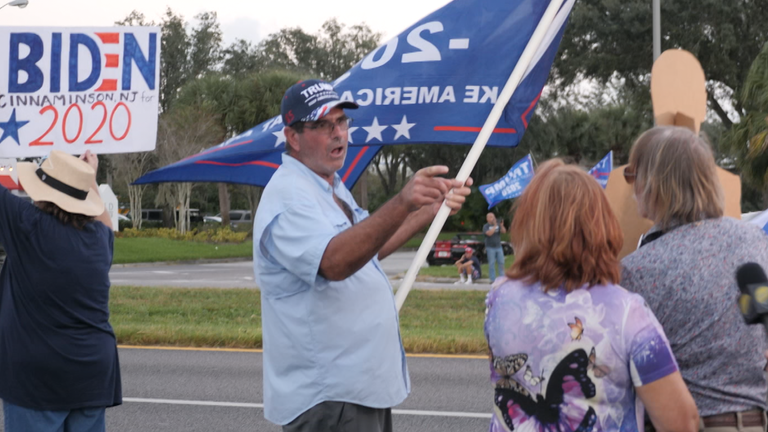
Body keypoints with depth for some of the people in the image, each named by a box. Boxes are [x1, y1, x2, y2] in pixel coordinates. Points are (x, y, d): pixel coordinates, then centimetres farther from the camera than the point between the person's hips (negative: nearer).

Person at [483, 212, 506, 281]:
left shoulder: (498, 225, 7)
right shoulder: (486, 226, -4)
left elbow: (504, 232, -3)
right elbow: (489, 233, -20)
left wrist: (501, 226, -20)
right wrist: (495, 226, -21)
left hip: (499, 247, 4)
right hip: (490, 248, -4)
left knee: (501, 263, 3)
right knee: (492, 264, -2)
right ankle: (493, 279, 1)